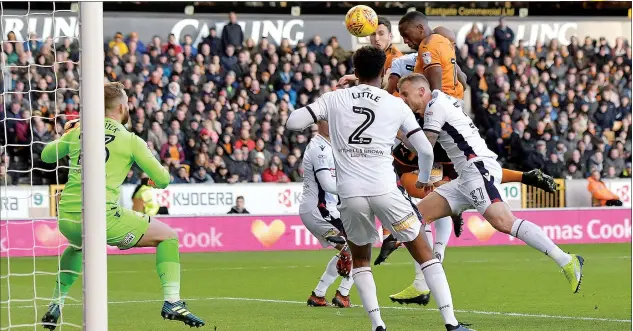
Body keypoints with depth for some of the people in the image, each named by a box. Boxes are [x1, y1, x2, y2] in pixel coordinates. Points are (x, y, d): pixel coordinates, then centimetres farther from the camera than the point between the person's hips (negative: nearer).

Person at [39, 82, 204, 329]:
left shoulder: (77, 132, 12)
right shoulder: (130, 140, 2)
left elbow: (46, 155, 28)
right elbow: (162, 179, 1)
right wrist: (156, 182, 25)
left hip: (67, 218, 5)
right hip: (102, 216, -5)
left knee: (77, 245, 41)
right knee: (168, 236, 12)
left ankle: (56, 305, 32)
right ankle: (172, 302, -1)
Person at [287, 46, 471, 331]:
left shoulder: (334, 99, 7)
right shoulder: (397, 106, 6)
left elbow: (292, 123, 2)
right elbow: (425, 150, 6)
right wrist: (423, 178, 27)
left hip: (350, 194, 1)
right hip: (385, 190, -1)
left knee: (360, 259, 23)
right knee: (424, 253, 11)